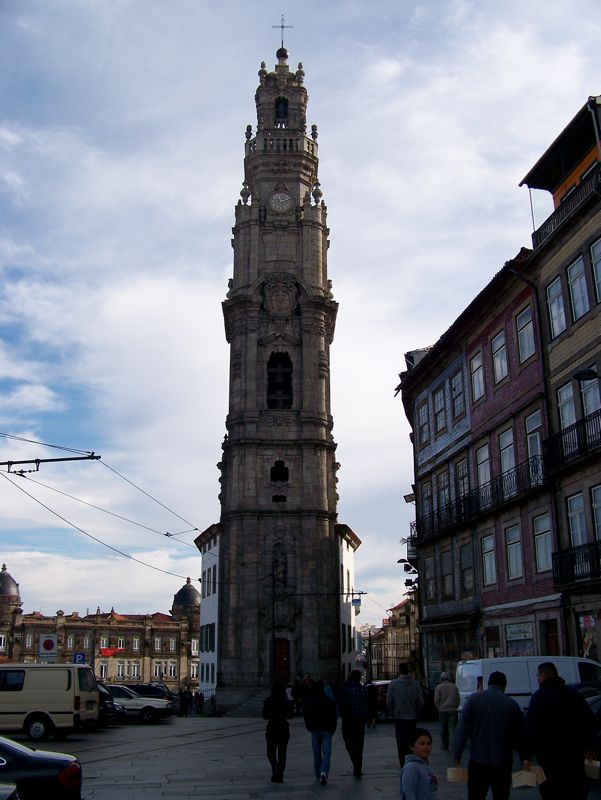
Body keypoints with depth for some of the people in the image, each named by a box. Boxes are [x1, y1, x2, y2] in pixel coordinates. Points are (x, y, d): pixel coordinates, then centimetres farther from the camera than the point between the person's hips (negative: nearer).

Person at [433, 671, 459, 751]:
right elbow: (457, 699, 7)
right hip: (453, 710, 1)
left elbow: (436, 700, -5)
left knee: (444, 729, 10)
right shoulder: (454, 687, 4)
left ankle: (445, 745, 18)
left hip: (443, 711, -1)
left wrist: (439, 708, 9)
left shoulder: (439, 687, -4)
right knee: (453, 727, 0)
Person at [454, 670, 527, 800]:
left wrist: (457, 755, -3)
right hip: (503, 762, 1)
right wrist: (524, 758, 12)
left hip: (478, 761, -1)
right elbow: (520, 734, 4)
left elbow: (463, 728, -6)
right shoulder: (512, 704, 1)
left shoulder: (474, 699, -2)